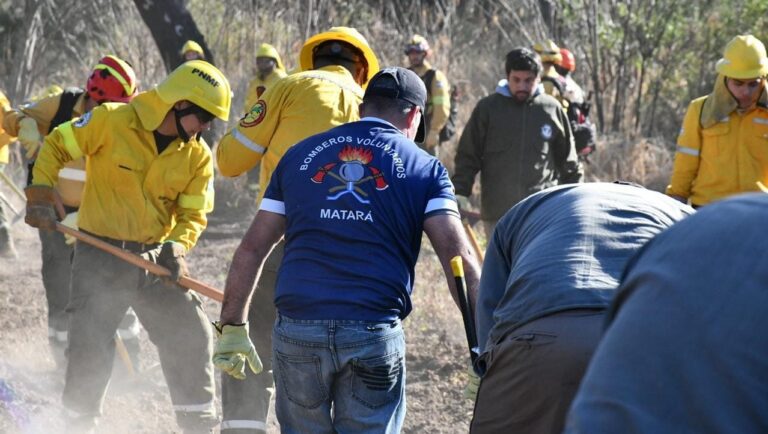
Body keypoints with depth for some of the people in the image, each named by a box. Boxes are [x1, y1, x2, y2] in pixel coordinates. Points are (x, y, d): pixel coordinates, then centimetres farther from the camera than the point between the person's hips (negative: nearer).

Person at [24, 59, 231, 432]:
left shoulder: (198, 156, -2)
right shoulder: (111, 121, -13)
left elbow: (193, 213, 2)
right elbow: (56, 146, -4)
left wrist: (176, 247, -18)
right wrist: (40, 196, -14)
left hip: (155, 260, 4)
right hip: (100, 255, -4)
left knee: (191, 339, 0)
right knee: (89, 348, -3)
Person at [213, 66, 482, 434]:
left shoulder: (300, 154, 16)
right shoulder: (424, 168, 9)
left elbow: (252, 249, 14)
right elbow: (457, 257, -4)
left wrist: (232, 326, 19)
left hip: (298, 329, 2)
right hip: (374, 334, -2)